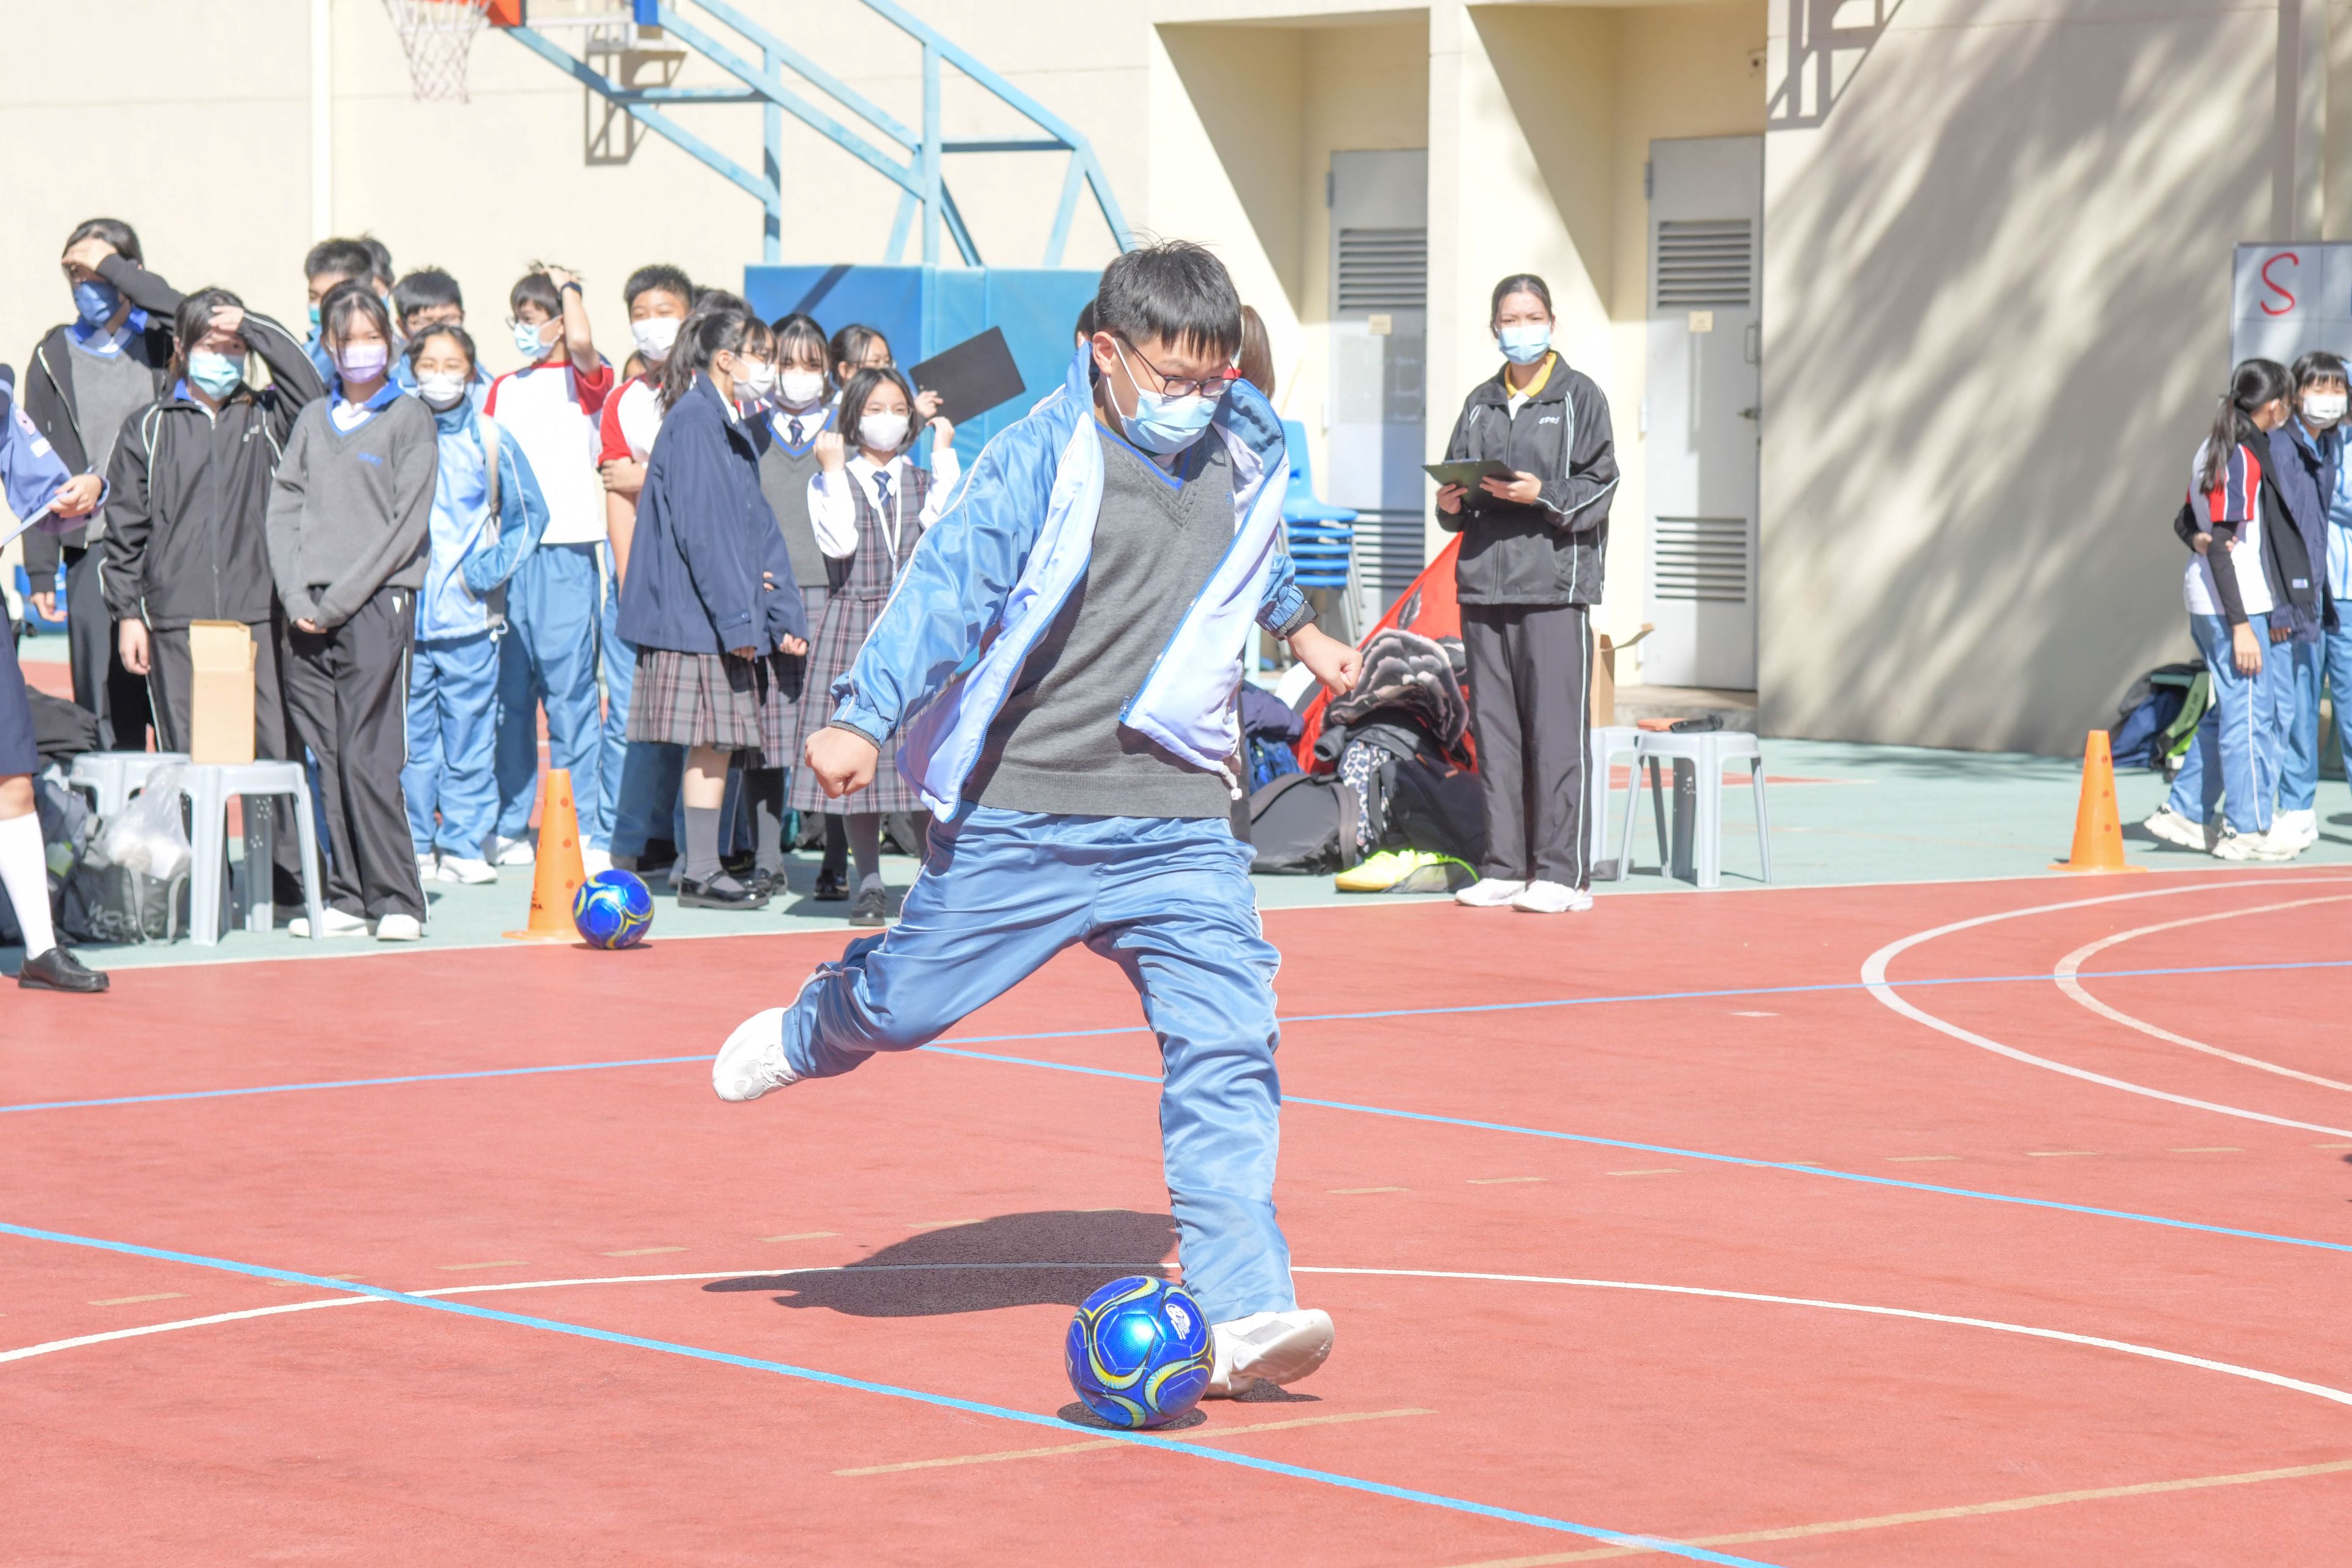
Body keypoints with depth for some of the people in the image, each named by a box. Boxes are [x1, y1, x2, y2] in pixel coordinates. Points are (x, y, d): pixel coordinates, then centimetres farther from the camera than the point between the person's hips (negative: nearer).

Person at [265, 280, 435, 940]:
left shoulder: (409, 419, 2)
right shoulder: (312, 420, 15)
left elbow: (407, 525, -5)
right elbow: (283, 509, 12)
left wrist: (340, 598, -11)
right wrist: (296, 595, -3)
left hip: (377, 606, -5)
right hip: (308, 614, 5)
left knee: (368, 759, -10)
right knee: (322, 759, 2)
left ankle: (396, 900, -5)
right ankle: (344, 897, 8)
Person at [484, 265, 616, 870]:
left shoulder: (584, 379, 2)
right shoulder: (503, 388, 17)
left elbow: (582, 341, -21)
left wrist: (568, 286, -4)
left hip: (566, 550, -5)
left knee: (569, 689, -6)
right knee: (508, 689, 7)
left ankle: (580, 828, -3)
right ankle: (508, 826, 13)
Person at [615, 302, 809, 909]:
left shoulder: (732, 427, 18)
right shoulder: (693, 421, -12)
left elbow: (757, 528, 18)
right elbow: (699, 528, -17)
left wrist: (784, 612, 11)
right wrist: (735, 617, -19)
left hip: (735, 616, 9)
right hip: (698, 614, -9)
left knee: (720, 743, 8)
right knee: (712, 740, -7)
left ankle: (707, 869, 11)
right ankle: (700, 875, -4)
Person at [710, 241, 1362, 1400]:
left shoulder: (1244, 457, 7)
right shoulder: (1041, 458, -12)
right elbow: (947, 584, -22)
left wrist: (1298, 628, 47)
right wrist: (864, 715, -34)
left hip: (1176, 823, 3)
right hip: (1016, 816, -3)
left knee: (1226, 1049, -12)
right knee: (906, 1003, 9)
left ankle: (1241, 1314, -13)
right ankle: (808, 1034, 47)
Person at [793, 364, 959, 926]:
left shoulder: (923, 479, 11)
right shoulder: (829, 482, 5)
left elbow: (944, 523, -10)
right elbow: (839, 543, -12)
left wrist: (943, 453, -6)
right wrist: (834, 472, -11)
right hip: (854, 622, -1)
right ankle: (868, 884, 7)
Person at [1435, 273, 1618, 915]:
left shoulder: (1579, 397, 4)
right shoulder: (1481, 403, 18)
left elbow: (1598, 488, -2)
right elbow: (1456, 483, 21)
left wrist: (1542, 494, -16)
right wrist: (1452, 505, 0)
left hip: (1556, 582, -5)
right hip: (1484, 583, 5)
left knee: (1557, 729, -8)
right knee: (1493, 729, 5)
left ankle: (1562, 871, -6)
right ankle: (1504, 867, 11)